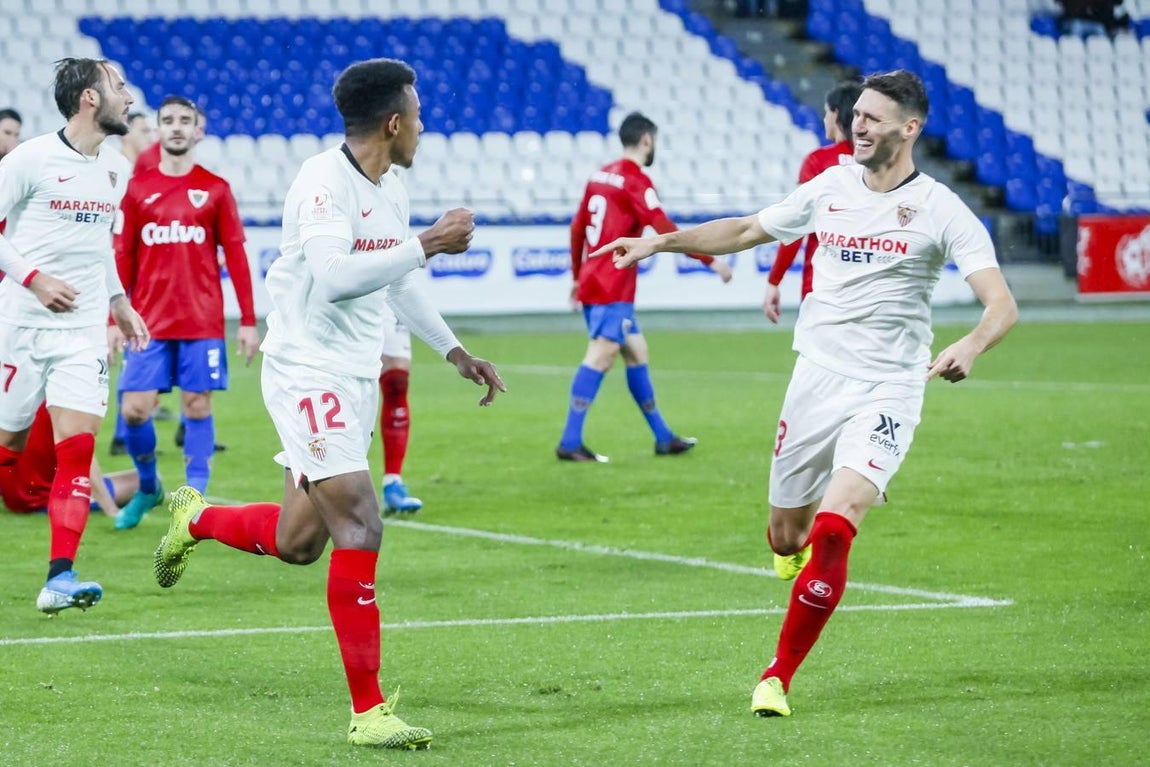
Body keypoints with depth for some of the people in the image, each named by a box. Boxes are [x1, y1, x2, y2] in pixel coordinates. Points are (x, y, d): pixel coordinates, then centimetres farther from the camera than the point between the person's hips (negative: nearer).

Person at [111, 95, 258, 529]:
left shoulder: (215, 189, 4)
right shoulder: (136, 189, 6)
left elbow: (236, 256, 3)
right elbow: (123, 258, 7)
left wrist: (248, 321, -1)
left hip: (203, 323, -1)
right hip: (148, 324, 1)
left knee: (197, 407, -1)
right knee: (134, 409, -5)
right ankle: (147, 488, 18)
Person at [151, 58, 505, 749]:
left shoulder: (392, 188, 10)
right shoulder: (323, 182, -18)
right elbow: (334, 277, -32)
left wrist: (455, 352, 24)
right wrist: (429, 244, -28)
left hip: (358, 379, 9)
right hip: (307, 374, -9)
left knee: (296, 543, 11)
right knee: (360, 527, -17)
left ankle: (196, 519, 42)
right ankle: (369, 711, -12)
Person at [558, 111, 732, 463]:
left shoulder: (601, 175, 13)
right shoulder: (636, 181, -11)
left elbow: (577, 227, 18)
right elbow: (666, 232, -17)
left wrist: (577, 275, 27)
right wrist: (710, 261, -13)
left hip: (592, 280, 9)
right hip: (613, 287, -9)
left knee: (636, 352, 14)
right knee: (600, 356, -12)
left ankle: (663, 437, 20)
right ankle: (570, 443, -17)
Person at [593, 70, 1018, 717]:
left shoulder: (941, 209, -7)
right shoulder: (830, 188, 6)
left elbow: (1002, 305, -15)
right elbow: (747, 231, 21)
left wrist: (970, 346, -36)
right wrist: (660, 241, 15)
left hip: (887, 391, -4)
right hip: (816, 379, 4)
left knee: (834, 529, -21)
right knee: (786, 537, 8)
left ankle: (780, 676, -8)